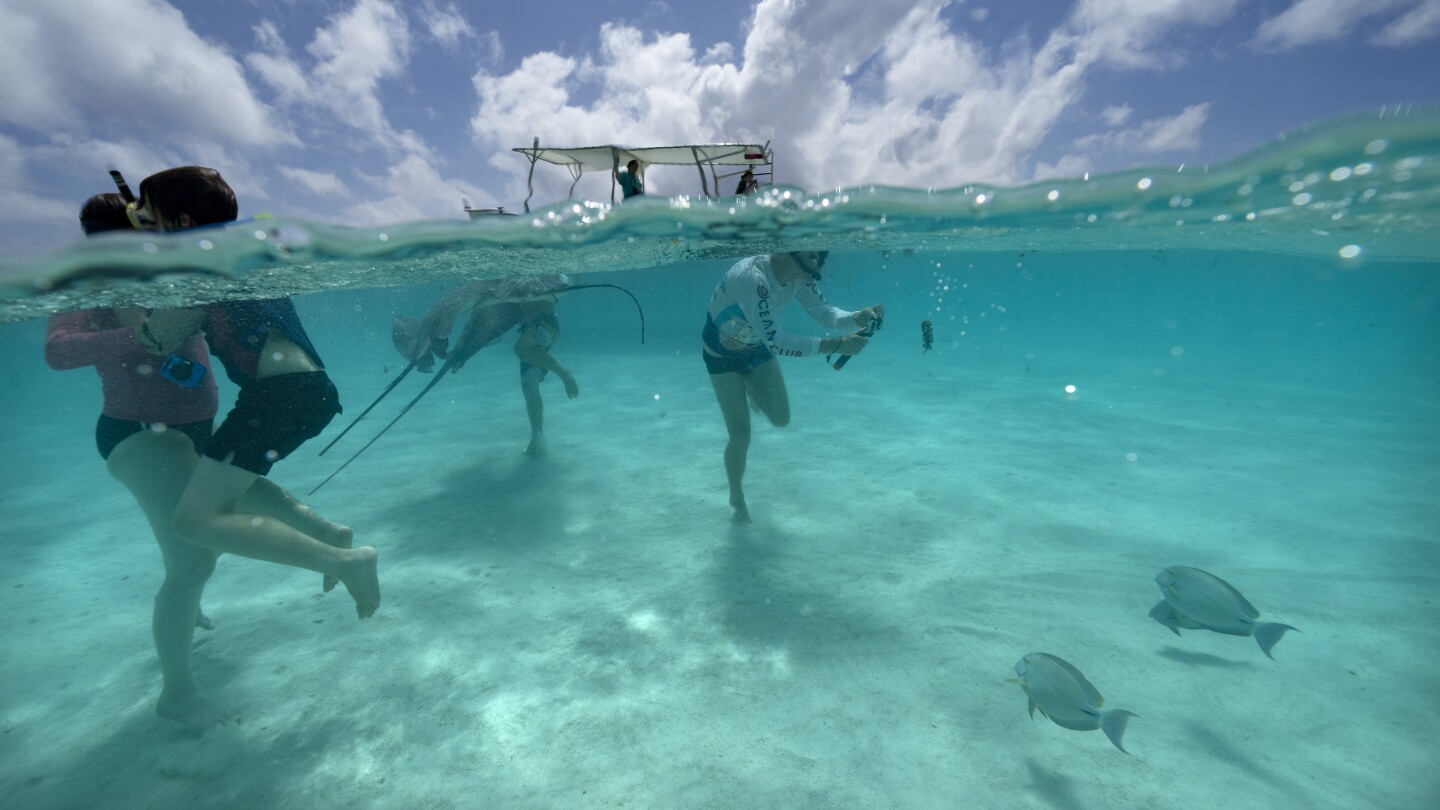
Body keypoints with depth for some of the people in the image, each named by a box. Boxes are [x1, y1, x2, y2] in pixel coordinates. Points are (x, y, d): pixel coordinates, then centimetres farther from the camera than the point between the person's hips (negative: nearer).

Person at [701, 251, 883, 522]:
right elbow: (775, 342, -42)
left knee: (781, 419, 5)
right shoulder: (750, 277, -40)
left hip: (756, 347, 6)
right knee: (741, 436, -6)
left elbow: (825, 313, -8)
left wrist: (858, 317, -29)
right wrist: (836, 345, -41)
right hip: (722, 354, -6)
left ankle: (751, 394, 41)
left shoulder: (800, 277, -18)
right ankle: (737, 500, 21)